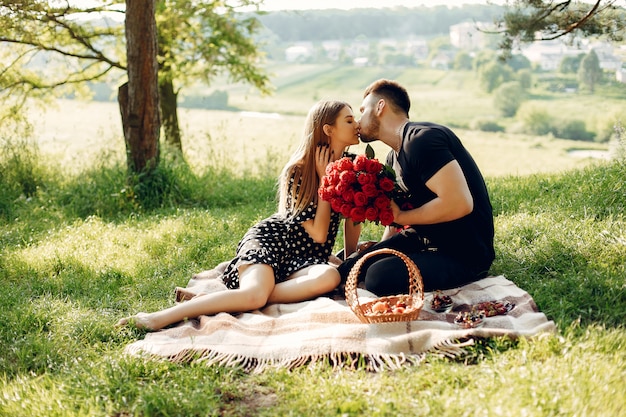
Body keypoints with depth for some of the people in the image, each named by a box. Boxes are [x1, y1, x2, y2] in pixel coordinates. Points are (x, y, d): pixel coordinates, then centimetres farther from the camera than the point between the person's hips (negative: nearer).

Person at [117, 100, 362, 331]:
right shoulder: (299, 171, -8)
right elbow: (318, 233, -14)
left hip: (304, 258, 4)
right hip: (272, 238, -4)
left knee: (329, 277, -36)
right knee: (255, 293, -38)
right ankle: (158, 318, -34)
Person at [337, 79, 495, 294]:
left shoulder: (421, 139, -20)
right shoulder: (394, 157, 11)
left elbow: (459, 203, -30)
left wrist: (400, 217, -18)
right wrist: (382, 245, 4)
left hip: (465, 254, -9)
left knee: (380, 276, -29)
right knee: (349, 268, 5)